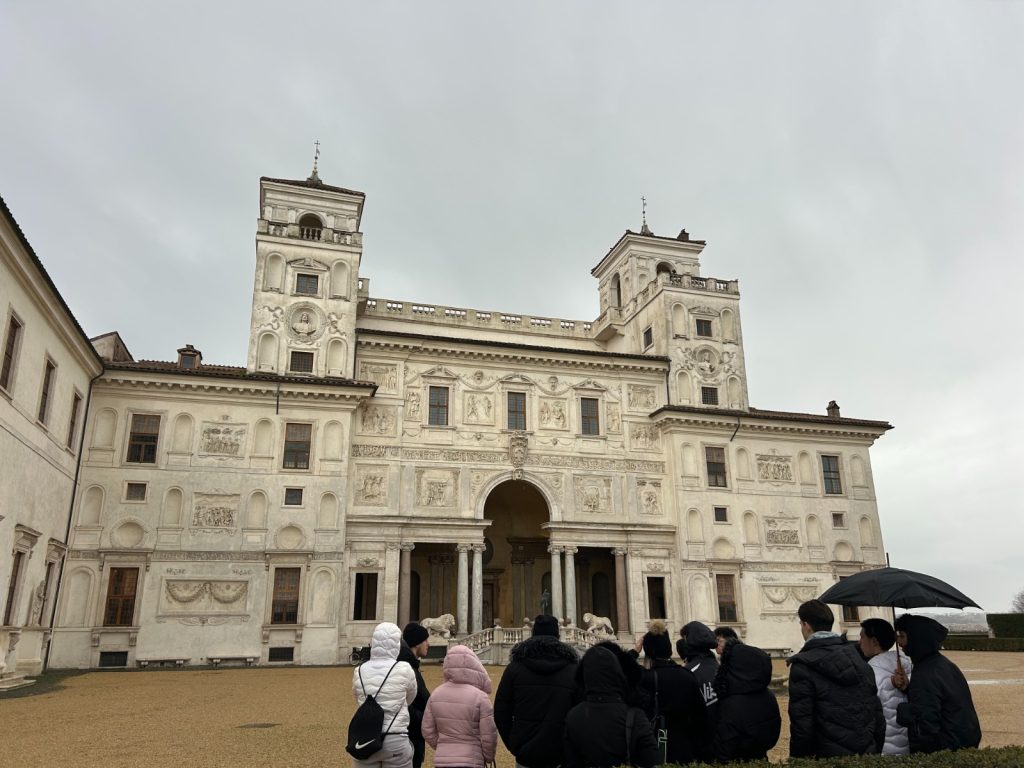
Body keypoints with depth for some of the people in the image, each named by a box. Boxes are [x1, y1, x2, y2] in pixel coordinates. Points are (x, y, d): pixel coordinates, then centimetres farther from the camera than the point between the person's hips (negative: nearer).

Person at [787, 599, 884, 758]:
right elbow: (878, 714, 11)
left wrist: (798, 761, -5)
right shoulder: (858, 658, 7)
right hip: (868, 755, 6)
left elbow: (802, 726, -16)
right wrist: (875, 752, 20)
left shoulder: (803, 666, -12)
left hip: (830, 757, -6)